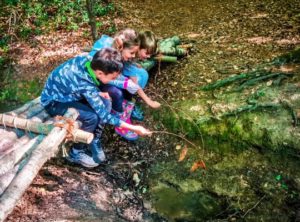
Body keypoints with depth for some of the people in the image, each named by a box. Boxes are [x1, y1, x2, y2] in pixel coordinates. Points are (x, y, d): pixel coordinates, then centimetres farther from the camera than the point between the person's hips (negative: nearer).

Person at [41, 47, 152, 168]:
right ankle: (76, 152, -4)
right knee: (92, 117, -26)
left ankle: (94, 142, 8)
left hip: (63, 91, 8)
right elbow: (105, 116, -28)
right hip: (53, 102, -8)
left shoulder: (84, 60, -17)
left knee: (103, 102, -5)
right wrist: (134, 128, -26)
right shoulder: (86, 86, -35)